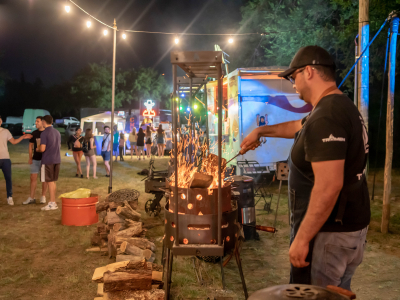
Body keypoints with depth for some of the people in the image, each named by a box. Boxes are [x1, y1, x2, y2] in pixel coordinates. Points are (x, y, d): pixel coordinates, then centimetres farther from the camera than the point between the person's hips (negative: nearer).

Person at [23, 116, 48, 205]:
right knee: (33, 177, 3)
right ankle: (31, 198, 10)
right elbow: (31, 145, 11)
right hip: (35, 159, 3)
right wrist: (30, 158, 5)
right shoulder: (34, 133, 7)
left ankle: (43, 197, 14)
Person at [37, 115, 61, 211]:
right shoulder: (57, 132, 10)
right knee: (53, 181, 14)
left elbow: (42, 148, -16)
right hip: (57, 160, 7)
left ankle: (52, 203, 1)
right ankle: (53, 201, 19)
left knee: (50, 182, -1)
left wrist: (37, 149, 4)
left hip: (47, 160, -7)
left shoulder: (44, 133, -13)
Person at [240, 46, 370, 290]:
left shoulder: (325, 118, -24)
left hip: (329, 232, -10)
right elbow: (298, 127, 27)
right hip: (352, 225, 10)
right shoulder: (343, 106, 9)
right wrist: (261, 131, 33)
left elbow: (329, 187, -30)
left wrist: (302, 238, -25)